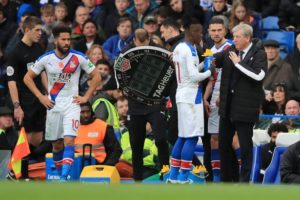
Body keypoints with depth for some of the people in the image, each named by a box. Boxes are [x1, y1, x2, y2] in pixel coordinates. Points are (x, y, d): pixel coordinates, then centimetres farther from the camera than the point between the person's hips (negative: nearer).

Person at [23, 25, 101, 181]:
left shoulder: (79, 58, -6)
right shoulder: (46, 59, -3)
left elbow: (96, 77, 4)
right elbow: (27, 77, 5)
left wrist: (86, 97, -2)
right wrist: (40, 97, -2)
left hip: (72, 104, -2)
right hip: (53, 104, 2)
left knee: (69, 140, -17)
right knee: (57, 143, 9)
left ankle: (64, 176, -24)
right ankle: (57, 173, 26)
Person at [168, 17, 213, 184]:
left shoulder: (179, 48, 14)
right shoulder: (189, 50, -16)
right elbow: (193, 76, -21)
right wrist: (209, 72, -6)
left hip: (183, 95, 10)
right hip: (190, 96, -10)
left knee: (183, 137, 13)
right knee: (192, 137, -8)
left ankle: (173, 176, 14)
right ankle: (183, 178, -9)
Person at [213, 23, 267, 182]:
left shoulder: (259, 54, -8)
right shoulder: (230, 52, 10)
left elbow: (259, 75, -22)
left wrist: (238, 63, -17)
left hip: (245, 107, -7)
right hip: (228, 105, 7)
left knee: (245, 145, -1)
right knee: (223, 143, 13)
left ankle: (244, 180, 6)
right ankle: (227, 178, 25)